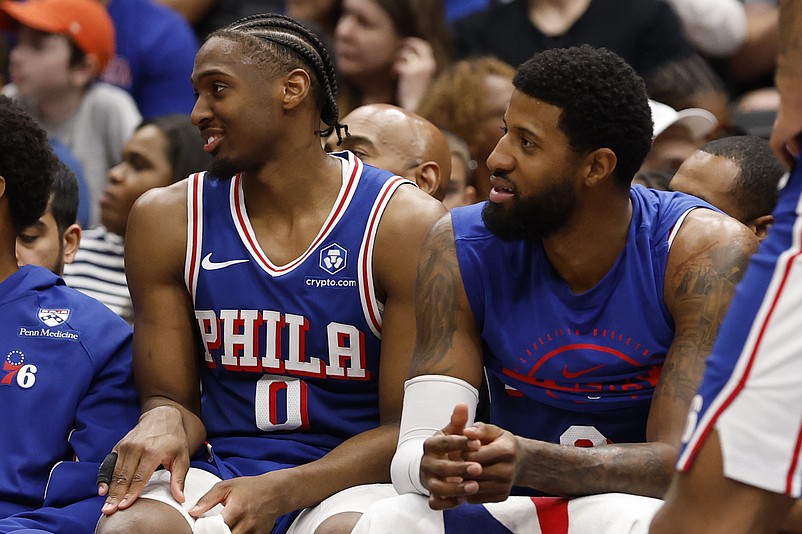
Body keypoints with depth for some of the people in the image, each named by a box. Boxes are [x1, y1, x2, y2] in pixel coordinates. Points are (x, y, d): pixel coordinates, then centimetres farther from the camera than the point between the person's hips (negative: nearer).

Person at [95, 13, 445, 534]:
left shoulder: (408, 226, -5)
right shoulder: (168, 220, 6)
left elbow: (407, 428, -6)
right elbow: (173, 397, 10)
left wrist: (278, 491, -20)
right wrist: (165, 422, -17)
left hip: (347, 484, -2)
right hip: (220, 468, 3)